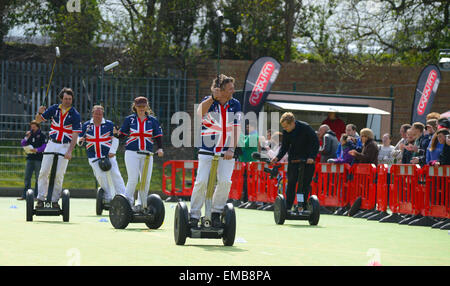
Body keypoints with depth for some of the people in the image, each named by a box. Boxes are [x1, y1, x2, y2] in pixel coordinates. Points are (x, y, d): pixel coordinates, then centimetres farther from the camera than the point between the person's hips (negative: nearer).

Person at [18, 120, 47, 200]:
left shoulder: (42, 136, 1)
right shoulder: (29, 134, 14)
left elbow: (44, 146, -8)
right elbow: (22, 144, 10)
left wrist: (37, 150, -21)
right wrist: (26, 137, -7)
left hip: (39, 158, -4)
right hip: (30, 158, 4)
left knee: (38, 177, -1)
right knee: (27, 177, 1)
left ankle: (36, 195, 1)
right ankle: (25, 195, 2)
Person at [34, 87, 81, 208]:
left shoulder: (75, 115, -8)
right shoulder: (54, 109, 2)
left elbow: (75, 135, -13)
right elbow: (38, 120, 9)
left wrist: (70, 151, -24)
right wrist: (40, 113, -15)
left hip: (65, 146, -3)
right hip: (52, 144, 3)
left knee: (59, 175, -6)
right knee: (44, 171, -3)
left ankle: (55, 200, 2)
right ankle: (40, 199, 1)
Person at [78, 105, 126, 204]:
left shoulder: (109, 124, 3)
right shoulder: (86, 125, 8)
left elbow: (115, 139, 2)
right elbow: (80, 139, 12)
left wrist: (112, 151, -11)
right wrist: (80, 140, -13)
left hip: (108, 155, -1)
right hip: (93, 157, 1)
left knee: (115, 174, -11)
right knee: (100, 176, -11)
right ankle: (108, 198, -1)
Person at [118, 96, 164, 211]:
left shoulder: (153, 120, 8)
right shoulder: (129, 119, 6)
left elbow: (158, 136, 6)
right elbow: (122, 135, 7)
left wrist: (159, 148, -10)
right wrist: (116, 133, -15)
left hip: (147, 154, 2)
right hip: (132, 153, -2)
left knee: (146, 180, 1)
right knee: (133, 179, -12)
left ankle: (140, 203, 13)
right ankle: (128, 201, 2)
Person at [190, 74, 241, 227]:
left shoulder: (235, 104, 3)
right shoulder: (208, 101, -4)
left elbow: (236, 128, 0)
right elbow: (199, 113, -26)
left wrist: (231, 149, -11)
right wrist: (213, 98, -34)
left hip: (227, 151, 2)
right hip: (207, 150, -2)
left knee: (225, 181, -13)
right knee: (201, 181, -11)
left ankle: (216, 213, 2)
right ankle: (194, 215, -1)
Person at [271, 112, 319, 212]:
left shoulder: (305, 128, -19)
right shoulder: (286, 132, -7)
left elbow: (315, 142, -14)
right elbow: (284, 146, 4)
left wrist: (312, 157, -24)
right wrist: (278, 157, -13)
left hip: (307, 159, -3)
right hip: (293, 160, 3)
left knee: (305, 184, -1)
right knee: (291, 183, -4)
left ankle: (302, 205, 6)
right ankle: (288, 207, -3)